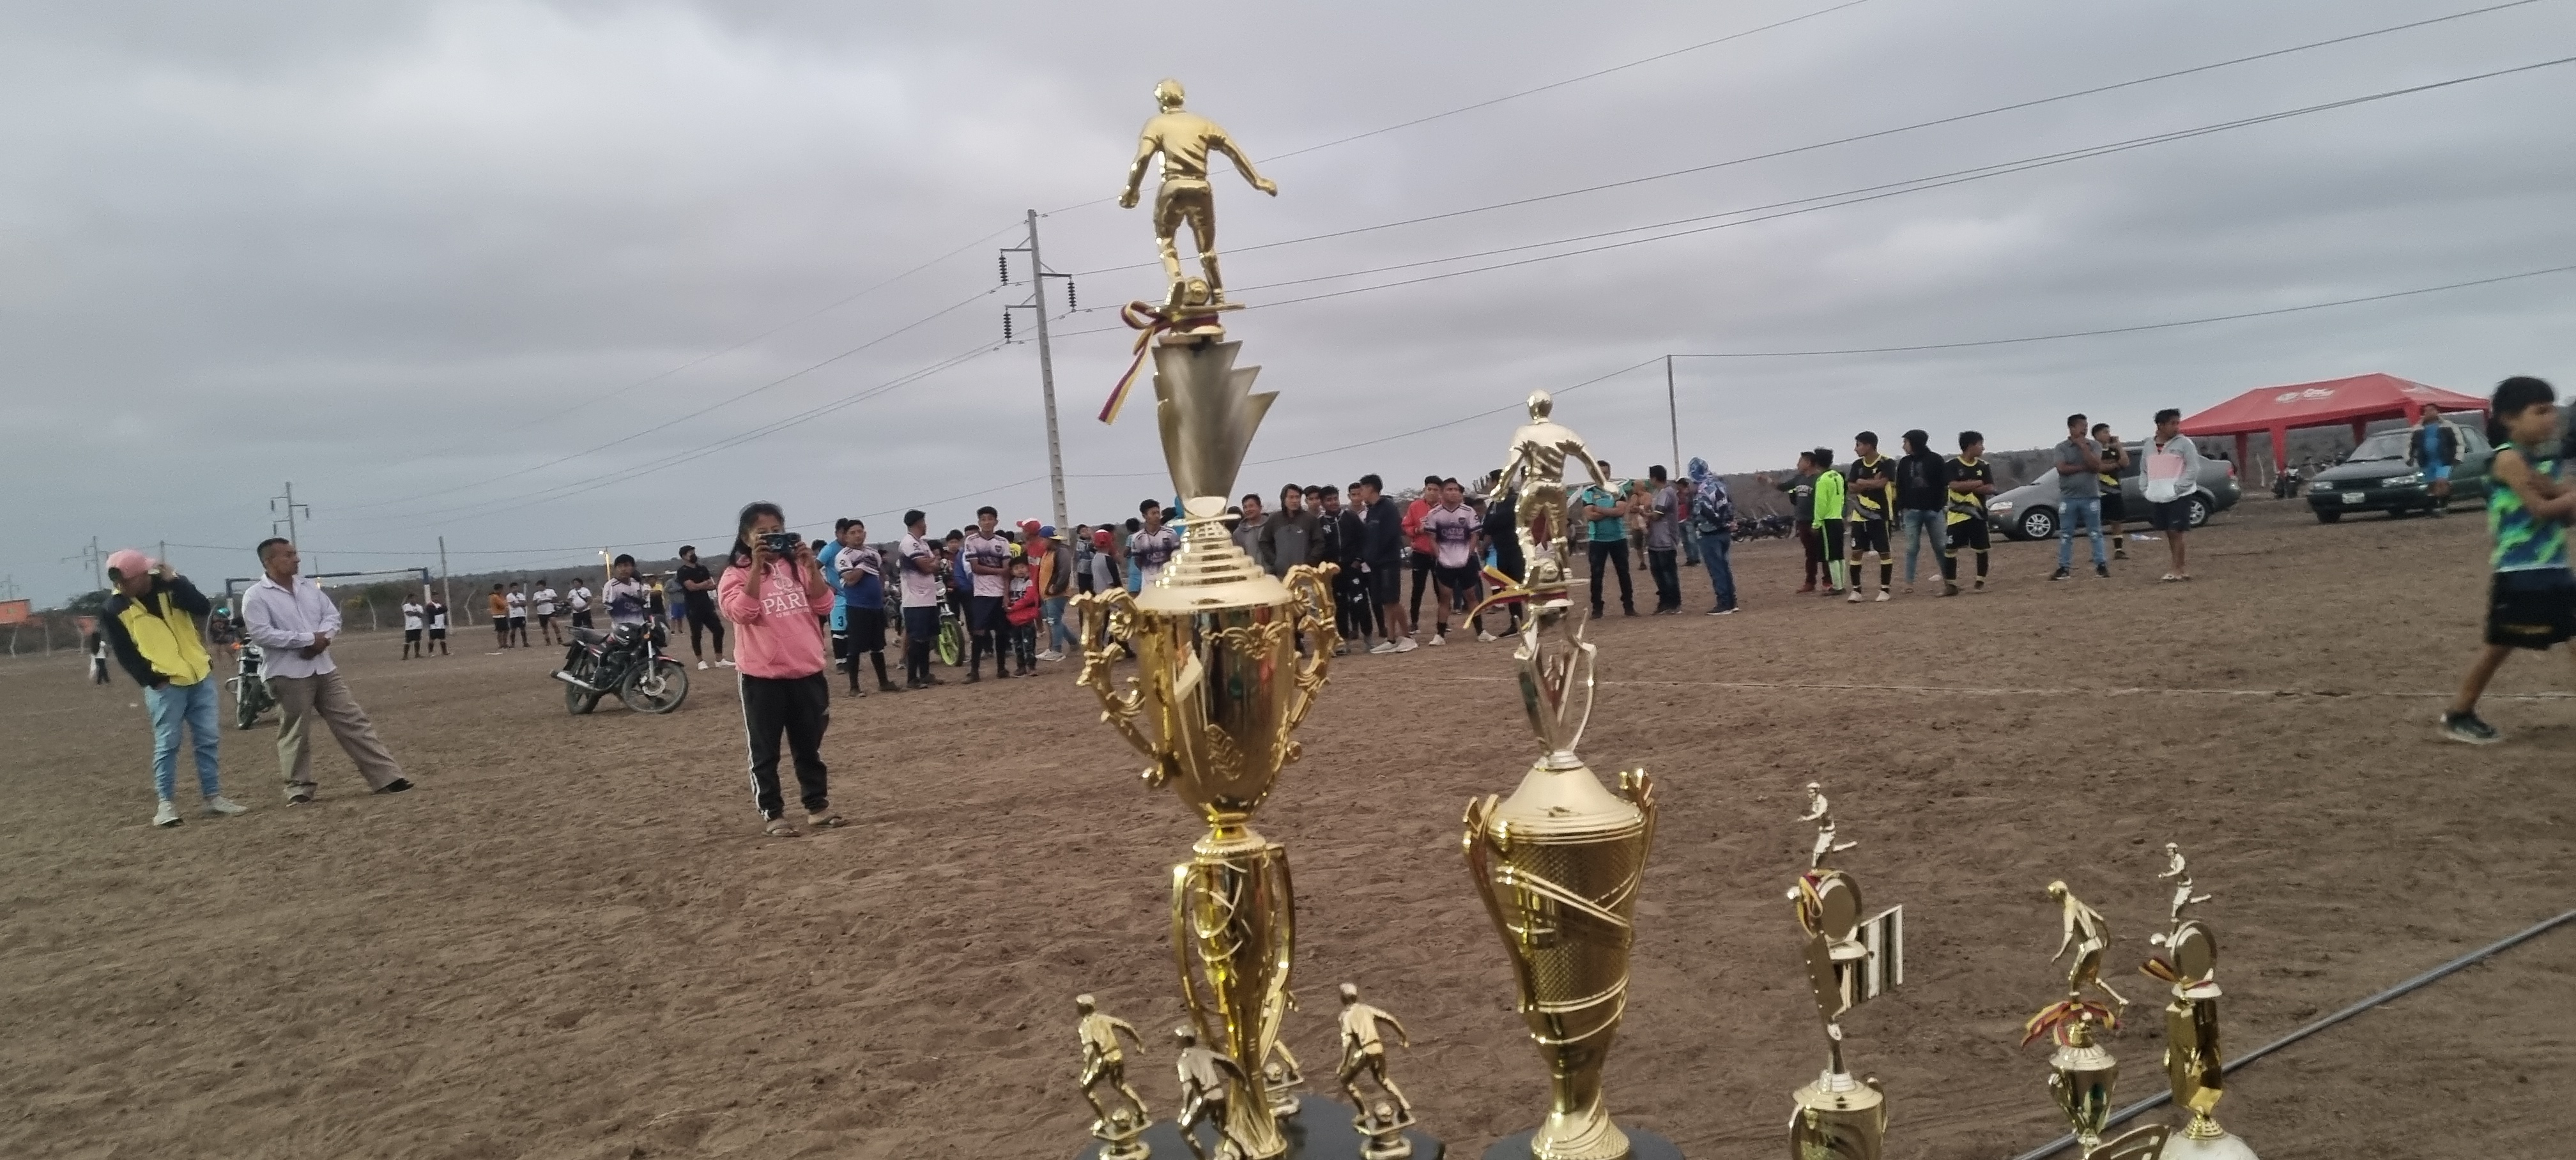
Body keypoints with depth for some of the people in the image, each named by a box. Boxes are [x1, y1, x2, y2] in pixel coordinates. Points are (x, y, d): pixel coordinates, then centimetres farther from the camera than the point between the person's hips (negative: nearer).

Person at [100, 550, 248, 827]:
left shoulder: (170, 585, 1)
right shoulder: (115, 608, -4)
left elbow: (204, 608, -12)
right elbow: (123, 653, -3)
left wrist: (175, 582, -21)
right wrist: (152, 680, -10)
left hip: (200, 677, 3)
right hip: (165, 685, -3)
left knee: (208, 740, 6)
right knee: (167, 744, -3)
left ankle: (213, 798, 13)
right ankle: (165, 804, 4)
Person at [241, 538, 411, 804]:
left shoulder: (310, 587, 13)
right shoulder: (256, 596, -7)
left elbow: (332, 615, 13)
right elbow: (261, 634, -17)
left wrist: (323, 637, -9)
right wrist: (308, 639, -18)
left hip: (324, 668, 6)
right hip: (288, 674, -6)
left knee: (354, 722, 4)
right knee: (295, 733, 1)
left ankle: (387, 777, 4)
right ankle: (298, 789, 12)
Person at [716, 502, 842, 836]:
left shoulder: (797, 566, 9)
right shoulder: (736, 574, -3)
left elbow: (824, 603, 0)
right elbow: (741, 612, -20)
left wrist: (811, 565, -13)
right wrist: (757, 566, -23)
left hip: (807, 671, 4)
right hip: (761, 676, -4)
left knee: (809, 746, 13)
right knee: (765, 750, 3)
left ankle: (817, 805, 23)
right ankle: (772, 814, 11)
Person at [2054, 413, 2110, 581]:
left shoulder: (2093, 446, 3)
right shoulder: (2062, 448, 1)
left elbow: (2096, 466, -11)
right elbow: (2062, 468, -12)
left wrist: (2083, 446, -11)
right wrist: (2084, 467, -10)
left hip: (2091, 497, 0)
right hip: (2068, 498, 0)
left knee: (2095, 533, 2)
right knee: (2065, 535, 4)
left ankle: (2101, 566, 5)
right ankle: (2064, 568, 8)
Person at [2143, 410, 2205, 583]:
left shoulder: (2184, 443, -4)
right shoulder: (2149, 445, 11)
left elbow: (2193, 468, -7)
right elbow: (2145, 470, 18)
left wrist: (2178, 488, -14)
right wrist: (2145, 489, 5)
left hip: (2179, 496, -5)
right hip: (2156, 497, 5)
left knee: (2175, 532, -6)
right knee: (2169, 533, 9)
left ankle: (2178, 569, 0)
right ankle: (2183, 563, 19)